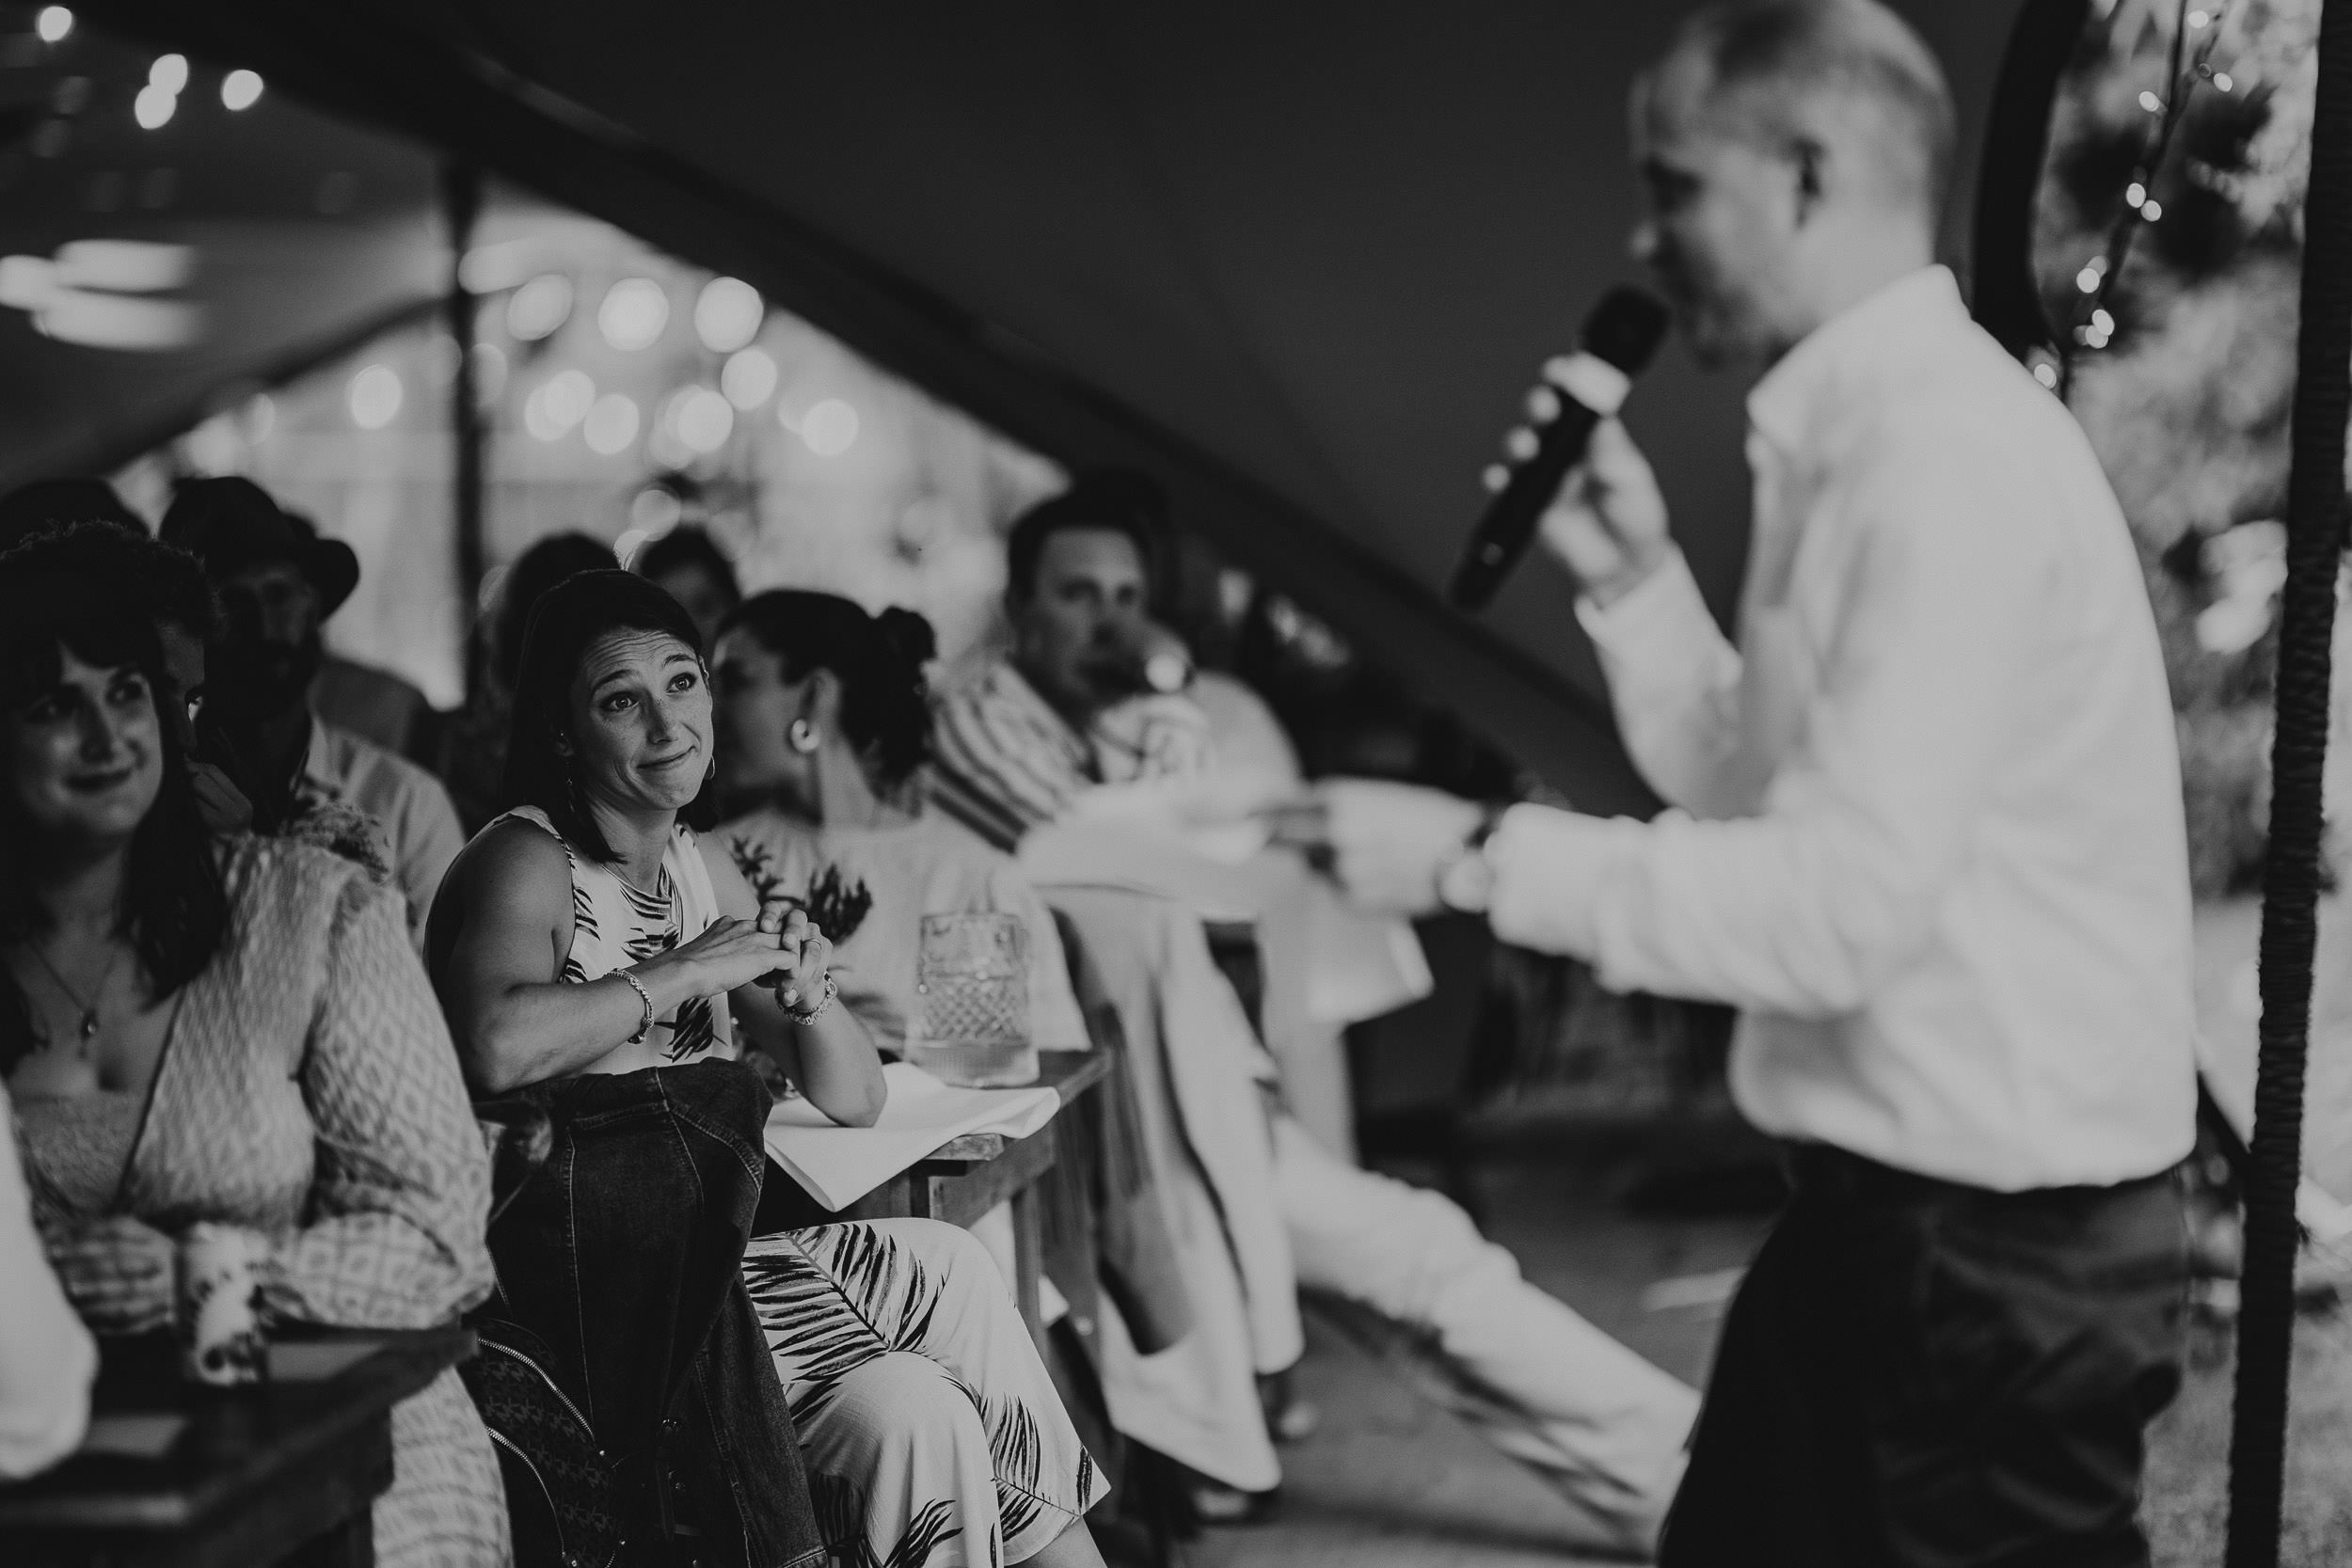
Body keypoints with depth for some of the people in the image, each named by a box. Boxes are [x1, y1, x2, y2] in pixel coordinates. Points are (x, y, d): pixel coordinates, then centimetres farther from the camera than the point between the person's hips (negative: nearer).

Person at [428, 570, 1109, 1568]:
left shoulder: (703, 867, 13)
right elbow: (494, 1045, -33)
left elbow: (852, 1101, 15)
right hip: (587, 1291, -7)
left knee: (910, 1409, -17)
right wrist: (689, 971, -20)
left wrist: (805, 989, -6)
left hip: (701, 1263, 7)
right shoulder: (527, 862, -9)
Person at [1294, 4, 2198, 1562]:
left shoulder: (1951, 451, -21)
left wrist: (1479, 857, -19)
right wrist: (1635, 575, 5)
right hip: (1886, 1202, 9)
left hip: (2001, 1241, -9)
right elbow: (1763, 808, 15)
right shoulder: (1853, 442, 10)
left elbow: (1844, 906, -26)